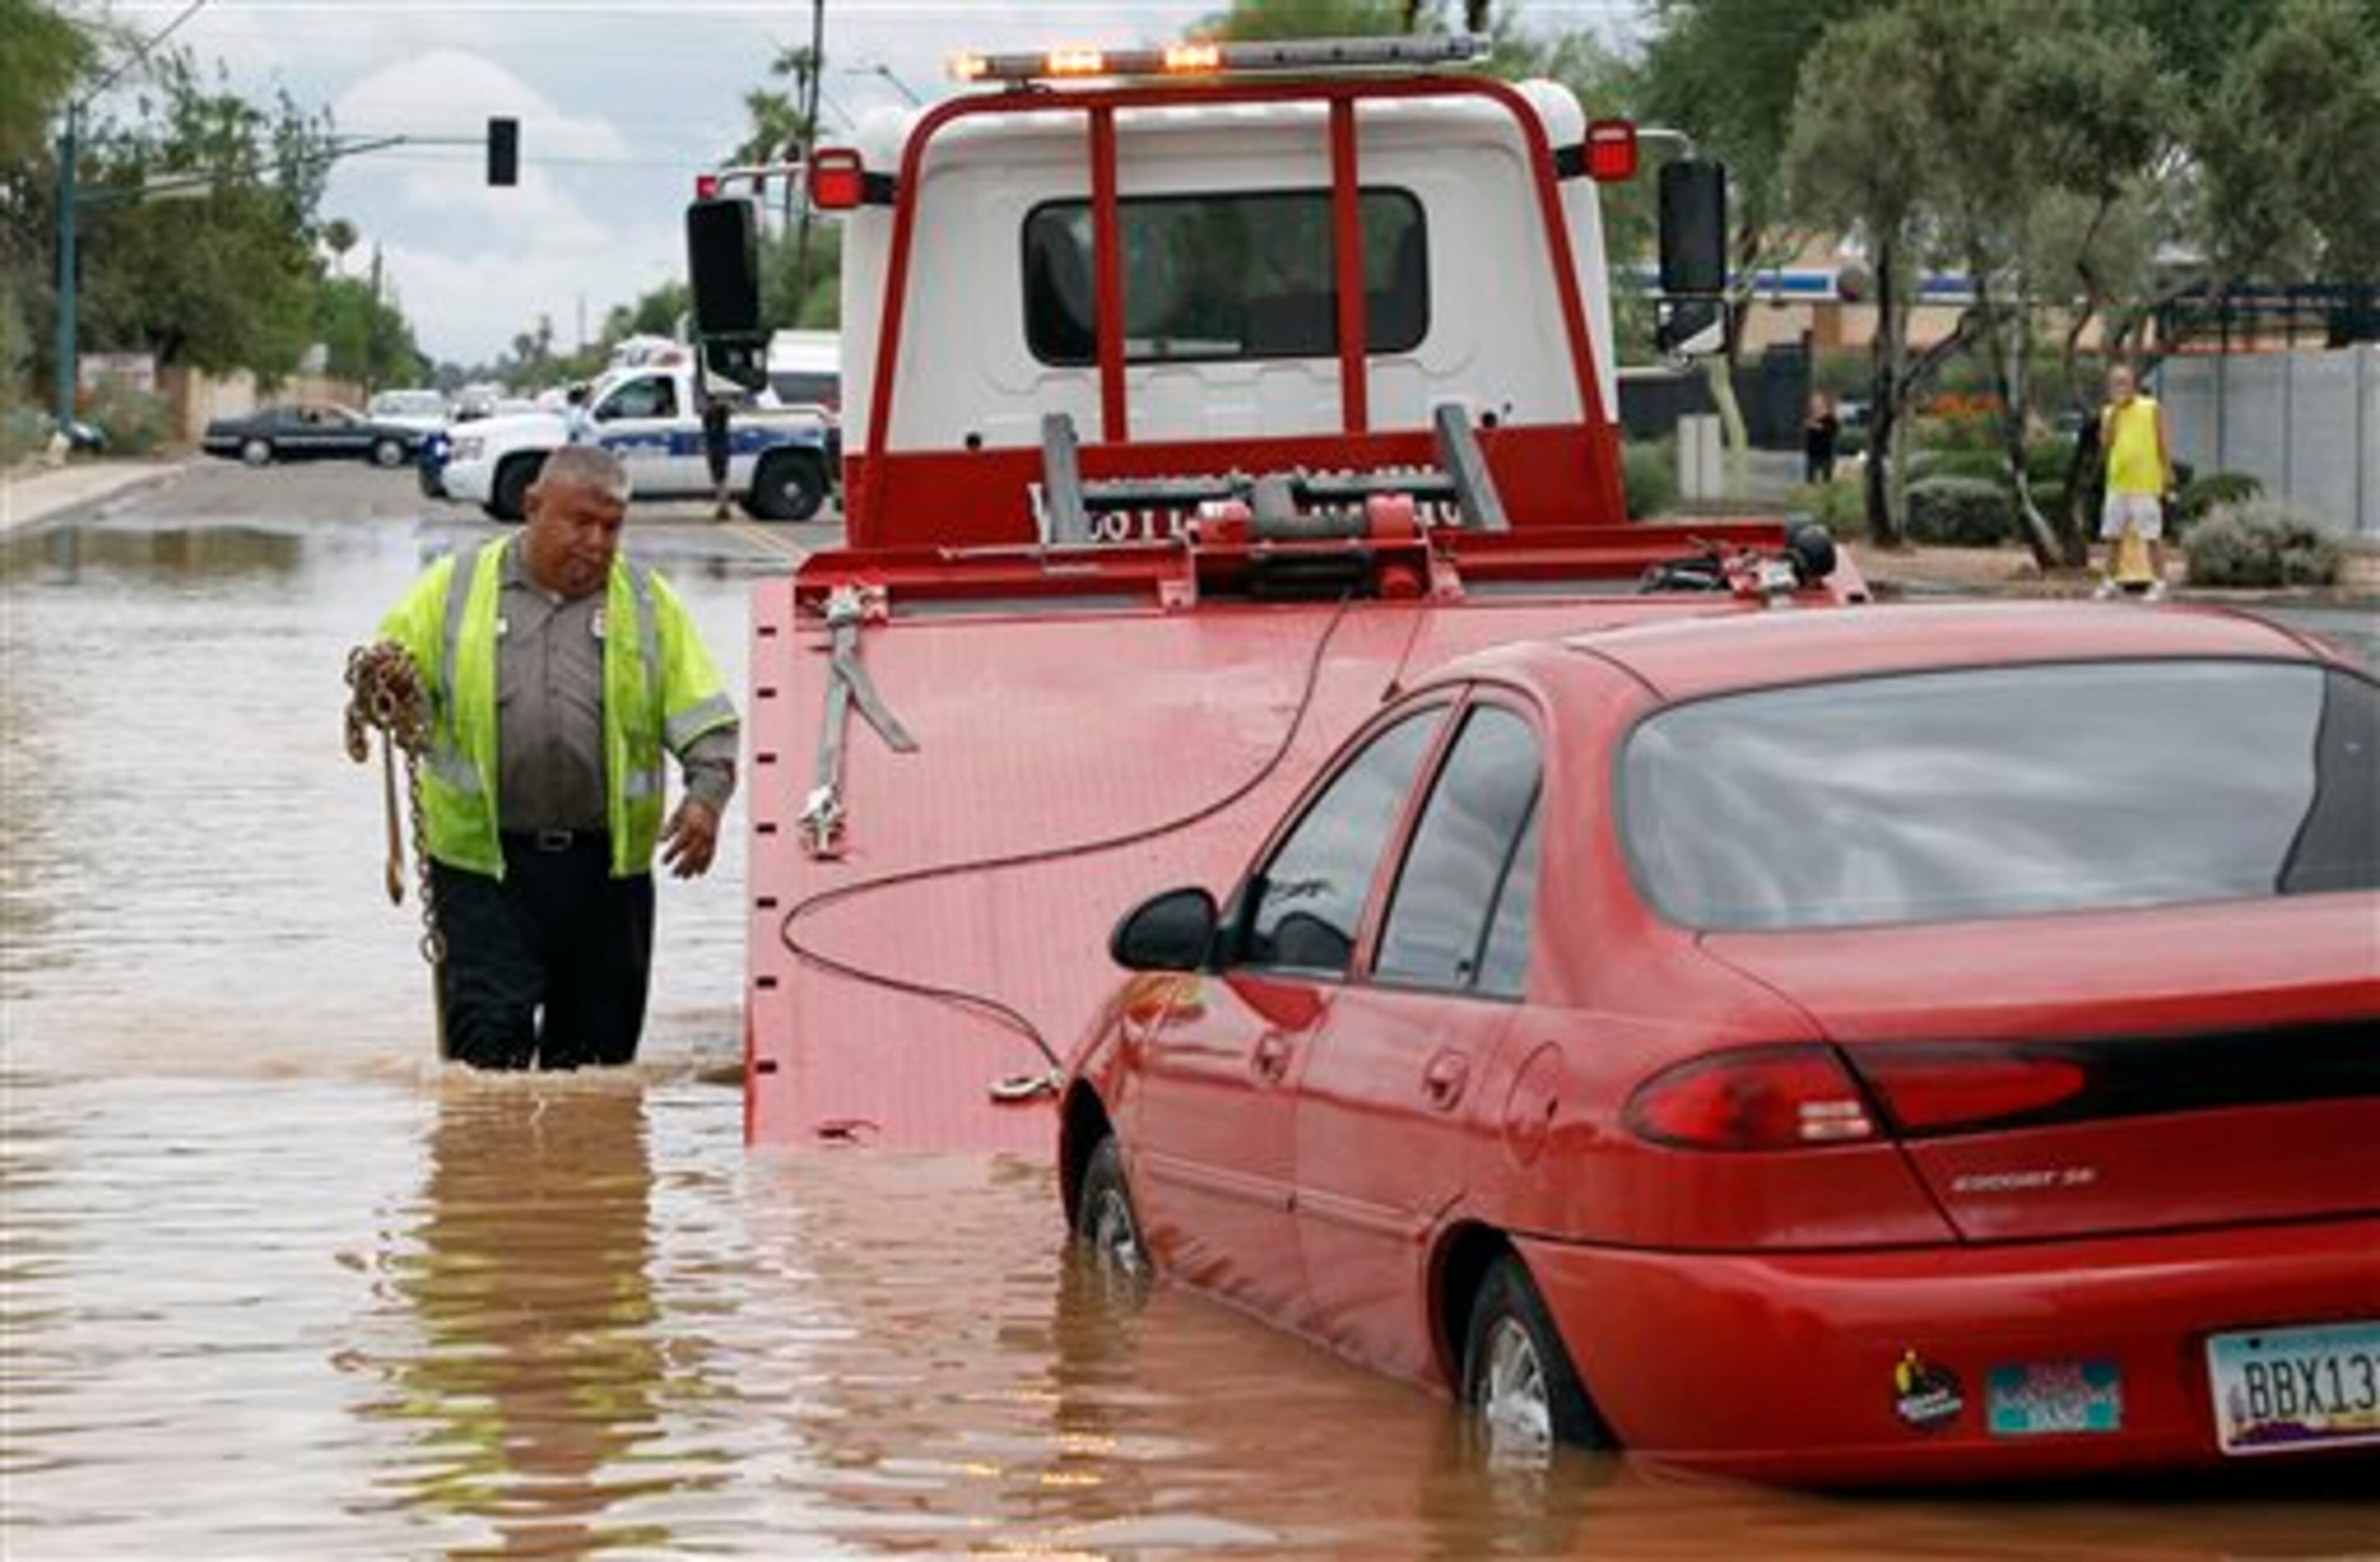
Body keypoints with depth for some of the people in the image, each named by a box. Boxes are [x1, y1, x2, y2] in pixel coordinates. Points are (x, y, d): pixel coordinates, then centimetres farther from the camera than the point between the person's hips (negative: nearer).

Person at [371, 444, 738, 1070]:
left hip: (604, 866, 2)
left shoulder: (647, 602, 10)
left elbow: (702, 715, 7)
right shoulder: (456, 587, 7)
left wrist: (707, 795, -11)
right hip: (482, 861, -2)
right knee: (490, 1038, -11)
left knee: (597, 1042, 6)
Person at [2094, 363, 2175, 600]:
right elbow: (2105, 442, -3)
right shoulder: (2109, 413, 10)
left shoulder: (2152, 409, -1)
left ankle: (2158, 583, 0)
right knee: (2113, 535, 8)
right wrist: (2114, 412, -9)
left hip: (2145, 484, -5)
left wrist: (2167, 476, -5)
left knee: (2152, 535, -5)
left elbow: (2164, 443, 0)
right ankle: (2110, 581, 17)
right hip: (2117, 483, 5)